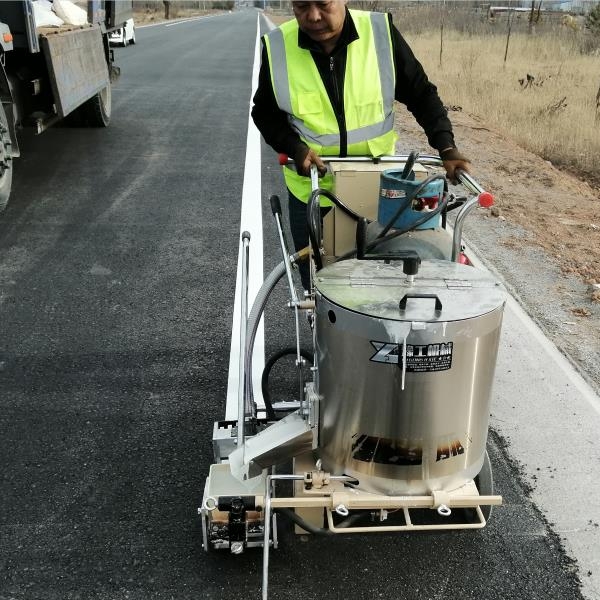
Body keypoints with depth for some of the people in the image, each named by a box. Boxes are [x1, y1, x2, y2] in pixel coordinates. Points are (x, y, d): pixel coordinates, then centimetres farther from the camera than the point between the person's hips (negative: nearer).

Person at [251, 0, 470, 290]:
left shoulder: (381, 32, -13)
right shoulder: (277, 46, -12)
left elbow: (421, 94, -3)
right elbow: (265, 111, 1)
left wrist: (446, 147, -17)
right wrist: (294, 148, -17)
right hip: (311, 191, 0)